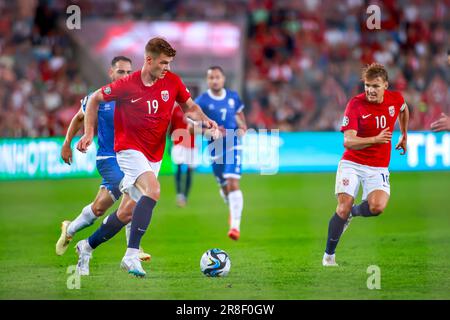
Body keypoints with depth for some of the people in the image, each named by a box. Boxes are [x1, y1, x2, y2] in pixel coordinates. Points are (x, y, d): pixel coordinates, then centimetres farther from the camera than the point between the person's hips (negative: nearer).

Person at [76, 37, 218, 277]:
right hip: (129, 148, -6)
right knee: (153, 190, -31)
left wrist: (205, 120, -8)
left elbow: (189, 107, 13)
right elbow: (95, 99, 0)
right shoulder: (128, 85, -13)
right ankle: (132, 255, -33)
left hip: (154, 155, 6)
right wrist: (89, 133, -6)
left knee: (129, 211, 11)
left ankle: (86, 247, 30)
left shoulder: (172, 82, -1)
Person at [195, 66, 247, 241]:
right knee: (224, 186, 13)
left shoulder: (233, 97, 3)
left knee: (233, 183, -16)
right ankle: (233, 208, 47)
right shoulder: (201, 101, -7)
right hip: (215, 148, 0)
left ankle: (235, 225, -20)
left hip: (233, 145, 0)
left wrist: (243, 128, 0)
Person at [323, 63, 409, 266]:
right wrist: (375, 139, -37)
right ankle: (329, 255, 3)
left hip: (378, 167, 2)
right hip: (352, 163, -2)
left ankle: (353, 212, 14)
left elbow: (403, 109, 24)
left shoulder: (395, 99, -4)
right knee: (343, 206, -15)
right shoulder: (356, 104, -16)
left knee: (377, 207, -22)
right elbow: (348, 141, -24)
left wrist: (404, 135, 31)